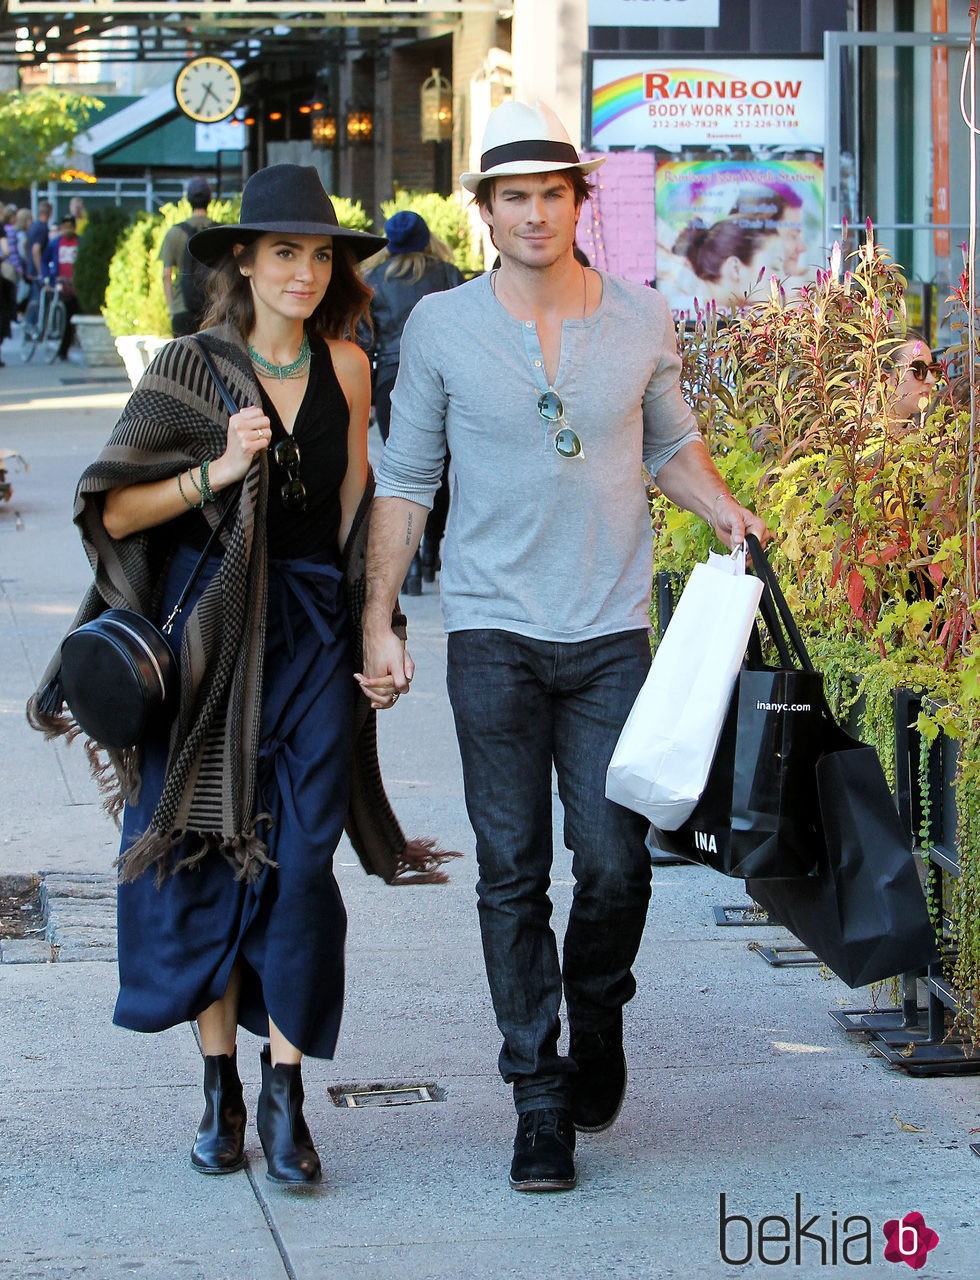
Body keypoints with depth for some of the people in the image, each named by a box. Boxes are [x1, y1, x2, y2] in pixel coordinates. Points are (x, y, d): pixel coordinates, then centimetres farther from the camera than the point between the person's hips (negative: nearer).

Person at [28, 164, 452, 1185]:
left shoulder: (345, 366, 5)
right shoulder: (191, 367, -2)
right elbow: (113, 508, -4)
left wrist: (374, 630, 10)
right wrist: (217, 472, -17)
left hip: (310, 633, 1)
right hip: (205, 633, -1)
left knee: (300, 861, -7)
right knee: (203, 858, 3)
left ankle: (284, 1097, 0)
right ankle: (220, 1090, 16)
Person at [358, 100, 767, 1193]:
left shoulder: (641, 321, 4)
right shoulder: (441, 327, 1)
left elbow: (670, 442, 19)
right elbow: (404, 480, 7)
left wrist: (725, 512, 0)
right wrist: (379, 621, 3)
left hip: (611, 632, 1)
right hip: (492, 632, -1)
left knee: (615, 862, -5)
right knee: (512, 874, 0)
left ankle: (597, 1013, 26)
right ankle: (541, 1100, 9)